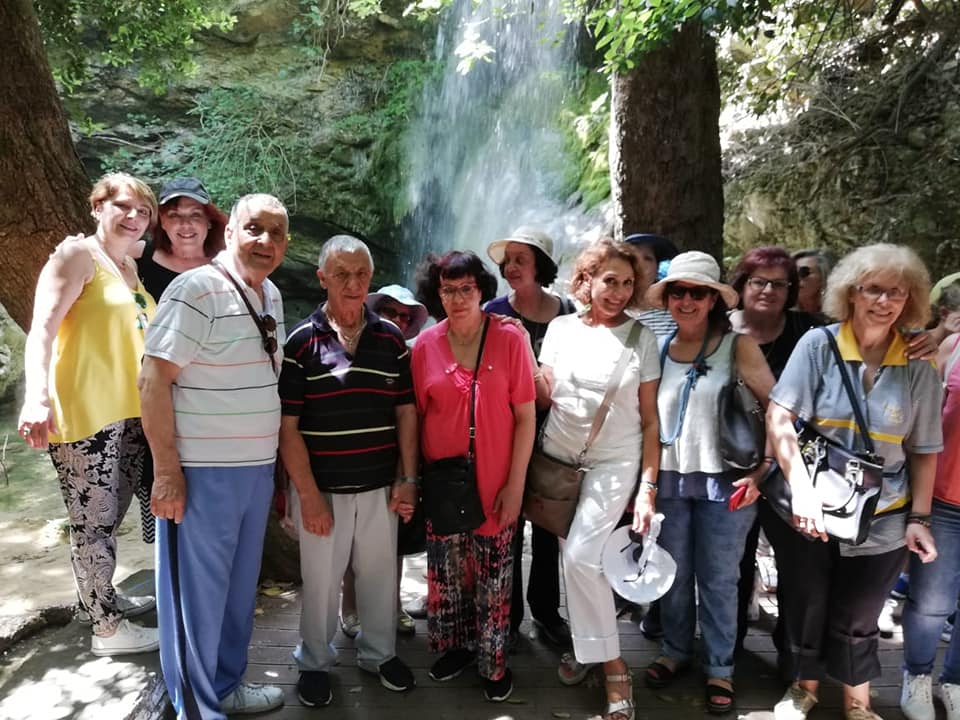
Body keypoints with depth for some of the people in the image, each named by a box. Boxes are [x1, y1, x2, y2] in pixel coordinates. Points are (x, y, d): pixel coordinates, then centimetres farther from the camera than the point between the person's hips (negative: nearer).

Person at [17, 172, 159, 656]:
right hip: (84, 413, -8)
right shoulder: (77, 255, -7)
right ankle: (107, 628, 15)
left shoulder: (131, 269, 16)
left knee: (110, 518, 17)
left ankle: (101, 598, 35)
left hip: (128, 412, 8)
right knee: (94, 521, 2)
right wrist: (37, 396, -33)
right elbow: (42, 328, -19)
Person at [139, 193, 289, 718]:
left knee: (239, 586, 19)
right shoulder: (197, 289, -14)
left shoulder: (272, 296, 10)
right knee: (198, 592, 7)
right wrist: (166, 470, -18)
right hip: (202, 472, -8)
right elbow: (154, 380, -16)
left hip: (256, 468, 8)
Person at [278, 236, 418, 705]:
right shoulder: (301, 341, -7)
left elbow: (406, 412, 5)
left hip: (380, 487, 3)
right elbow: (287, 426, -9)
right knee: (320, 580, 11)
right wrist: (309, 495, -12)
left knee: (380, 575, 15)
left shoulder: (390, 337, 2)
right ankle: (315, 662, 34)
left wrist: (407, 480, 0)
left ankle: (379, 653, 38)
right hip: (323, 488, -2)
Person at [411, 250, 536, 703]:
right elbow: (416, 416, 5)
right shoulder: (425, 345, -2)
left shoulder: (510, 338, -8)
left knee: (492, 578, 10)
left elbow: (526, 417, -7)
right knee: (447, 573, 15)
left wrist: (515, 483, -9)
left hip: (495, 484, -2)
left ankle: (494, 662, 30)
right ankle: (455, 647, 38)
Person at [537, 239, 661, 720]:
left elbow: (650, 419, -3)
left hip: (614, 463, -3)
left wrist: (648, 487, -7)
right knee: (572, 559, 9)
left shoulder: (641, 337, -3)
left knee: (581, 557, -14)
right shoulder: (561, 328, 2)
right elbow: (545, 393, 4)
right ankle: (585, 644, 33)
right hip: (557, 456, 3)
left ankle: (613, 669, 4)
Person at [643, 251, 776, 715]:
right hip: (667, 479, 3)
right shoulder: (658, 349, 3)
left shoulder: (737, 346, -6)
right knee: (672, 573, 14)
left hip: (723, 480, -3)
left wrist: (760, 471, -12)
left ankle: (719, 667, 26)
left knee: (718, 579, 9)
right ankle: (675, 650, 34)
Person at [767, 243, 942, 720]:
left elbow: (924, 451, 2)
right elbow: (778, 417, -16)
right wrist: (802, 490, -23)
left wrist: (919, 518, 0)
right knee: (807, 608, 17)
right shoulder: (818, 345, -12)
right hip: (812, 512, -1)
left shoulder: (917, 366, -4)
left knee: (857, 620, 16)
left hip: (881, 520, 1)